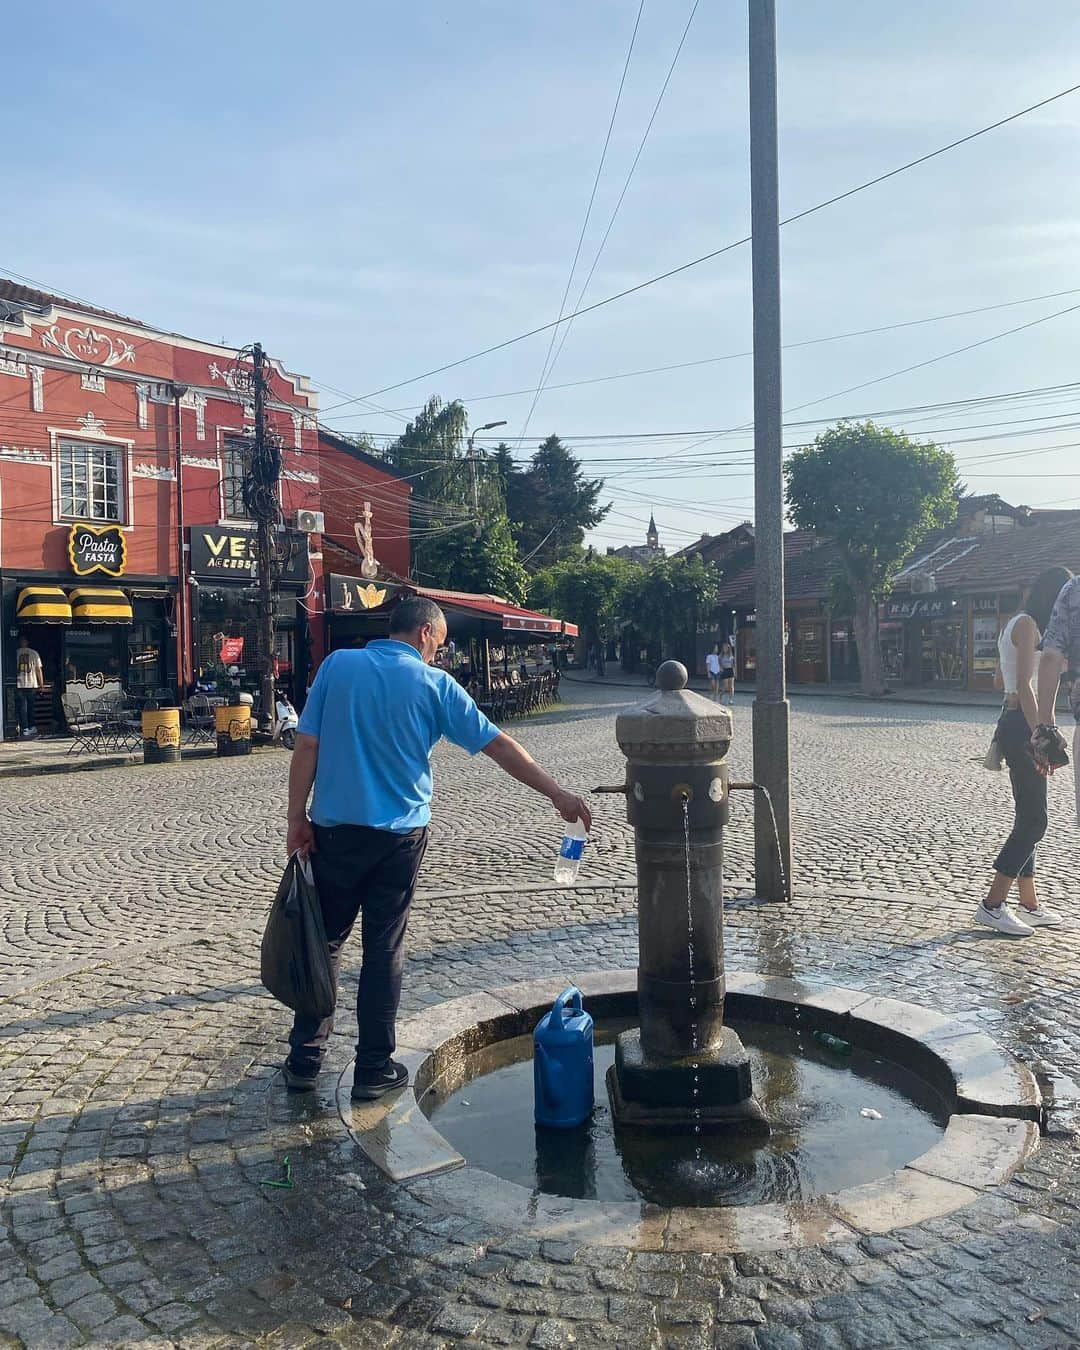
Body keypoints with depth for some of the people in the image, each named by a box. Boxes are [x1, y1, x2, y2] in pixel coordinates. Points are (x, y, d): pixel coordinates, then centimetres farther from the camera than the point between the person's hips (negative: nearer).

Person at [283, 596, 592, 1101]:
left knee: (324, 941, 14)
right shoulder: (434, 683, -2)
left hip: (335, 830, 2)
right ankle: (374, 1069, 16)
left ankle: (304, 1058, 22)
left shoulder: (337, 665, 1)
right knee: (384, 950, 8)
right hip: (399, 835, -1)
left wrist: (297, 819, 3)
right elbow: (498, 745, -2)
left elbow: (307, 746, -3)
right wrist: (558, 794, 3)